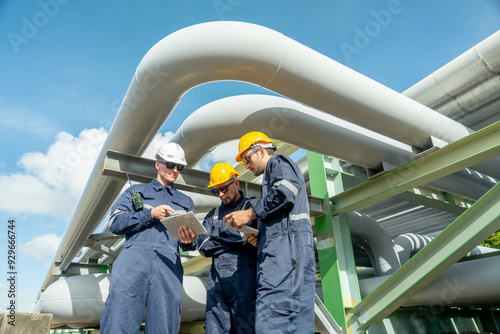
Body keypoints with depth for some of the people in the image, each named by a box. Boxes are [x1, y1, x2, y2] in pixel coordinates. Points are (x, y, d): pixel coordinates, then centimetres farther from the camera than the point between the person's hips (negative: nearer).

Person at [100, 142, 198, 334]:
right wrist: (150, 214, -4)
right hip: (134, 260, -1)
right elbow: (115, 223, 7)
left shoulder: (186, 202, 25)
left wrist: (188, 241, -9)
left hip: (168, 265, 2)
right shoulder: (136, 192, 22)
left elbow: (188, 243, 16)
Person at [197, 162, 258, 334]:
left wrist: (216, 235, -3)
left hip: (244, 279, -4)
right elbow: (203, 246, 5)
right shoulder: (214, 214, 19)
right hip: (216, 280, 4)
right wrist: (240, 239, -3)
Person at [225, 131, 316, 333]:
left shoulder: (278, 162, 6)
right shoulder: (271, 175, 33)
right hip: (282, 250, 10)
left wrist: (250, 213, -11)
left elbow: (286, 191, -18)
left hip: (286, 248, -10)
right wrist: (259, 237, 15)